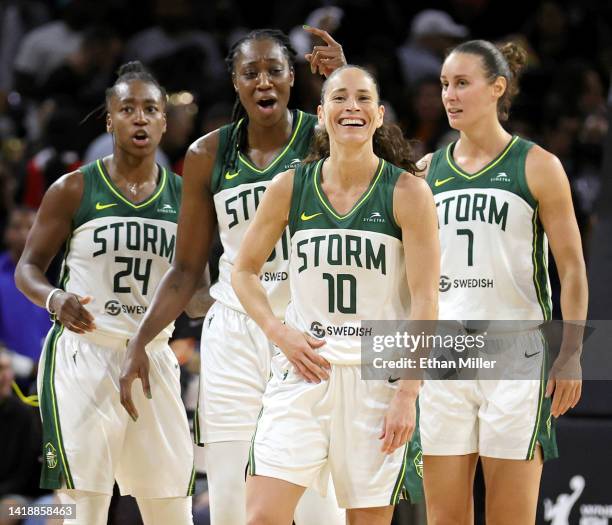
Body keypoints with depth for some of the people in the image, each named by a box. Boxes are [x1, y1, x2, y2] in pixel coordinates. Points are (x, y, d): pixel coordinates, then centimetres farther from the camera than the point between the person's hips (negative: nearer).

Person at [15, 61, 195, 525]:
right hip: (83, 354, -4)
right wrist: (54, 299, -20)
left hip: (154, 360, 4)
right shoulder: (74, 190, -3)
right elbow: (29, 267, 1)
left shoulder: (183, 196, 8)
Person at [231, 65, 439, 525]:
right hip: (303, 367, 2)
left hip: (378, 376, -2)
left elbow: (424, 301, -6)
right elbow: (244, 270, 15)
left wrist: (407, 393, -12)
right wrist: (278, 333, -2)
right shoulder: (290, 188, 4)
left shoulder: (407, 192, -4)